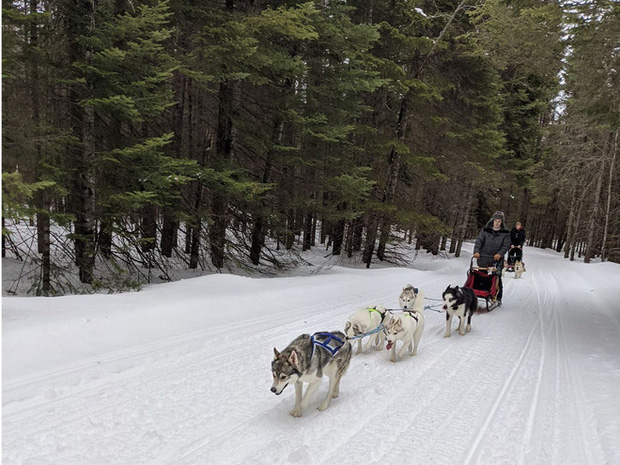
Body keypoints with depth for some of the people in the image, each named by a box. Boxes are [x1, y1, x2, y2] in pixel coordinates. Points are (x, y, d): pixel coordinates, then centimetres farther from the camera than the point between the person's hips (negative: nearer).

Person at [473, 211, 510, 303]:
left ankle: (498, 298, 17)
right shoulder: (485, 230, 5)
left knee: (497, 280, 6)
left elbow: (506, 245, -5)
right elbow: (479, 241, -3)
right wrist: (477, 251, -20)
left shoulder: (505, 233, 4)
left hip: (497, 260, 0)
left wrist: (500, 254, -23)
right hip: (483, 259, 0)